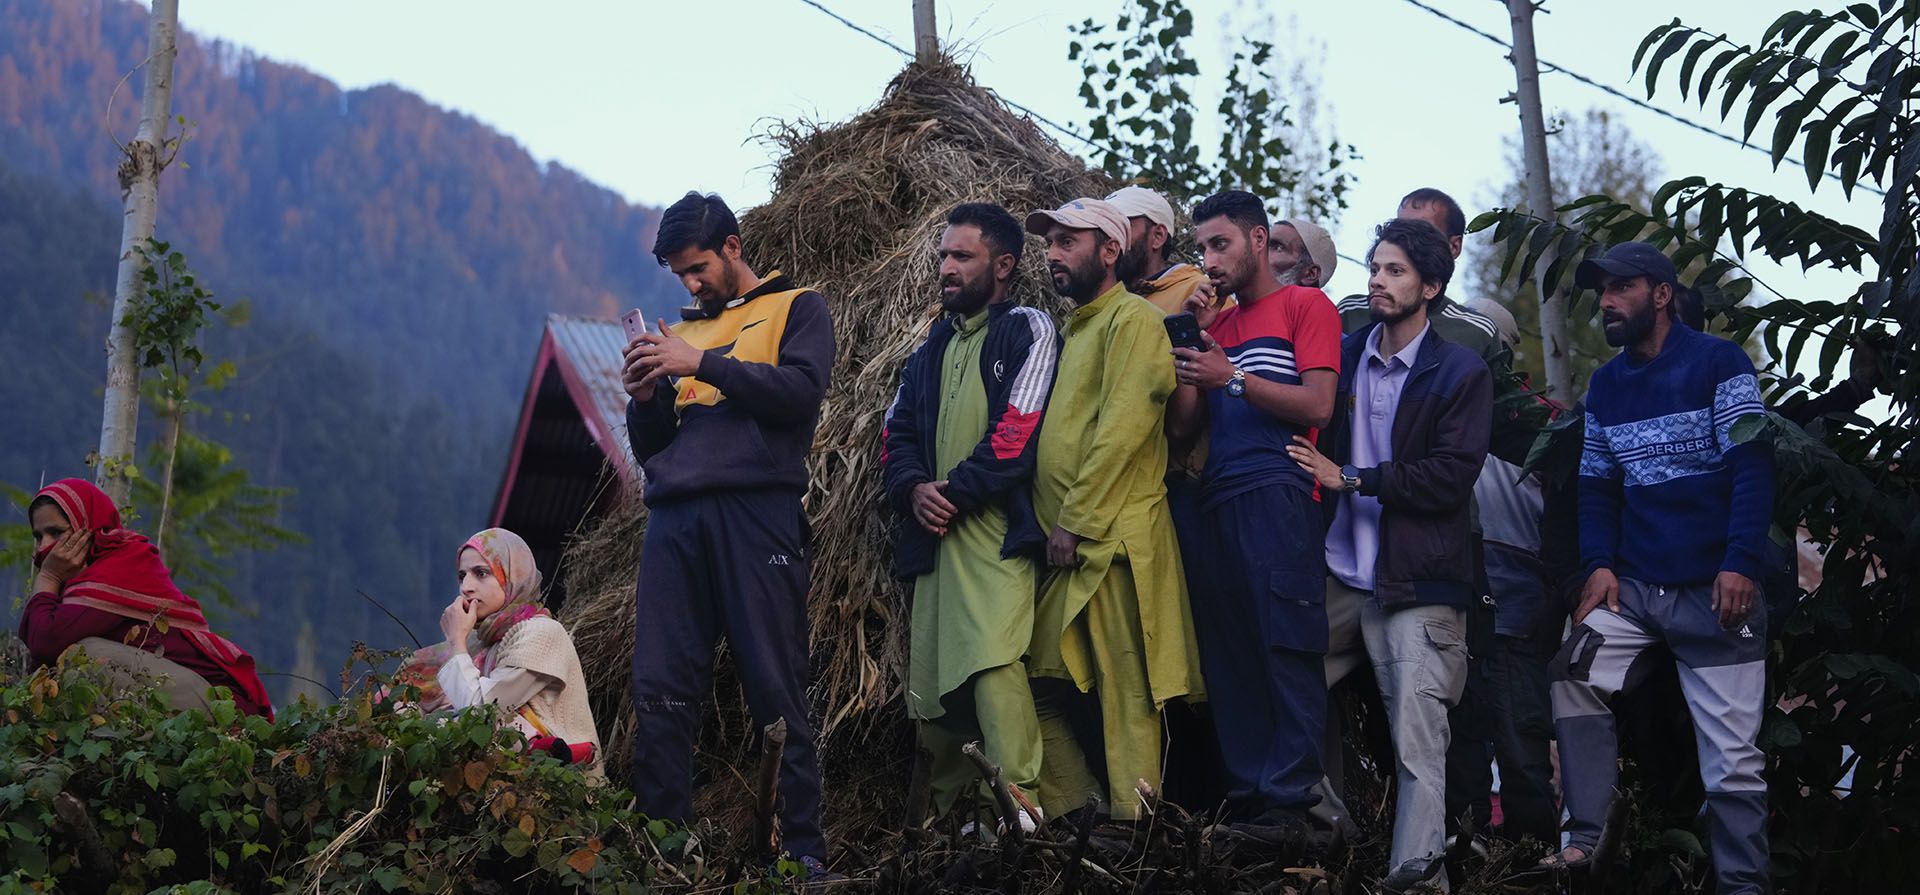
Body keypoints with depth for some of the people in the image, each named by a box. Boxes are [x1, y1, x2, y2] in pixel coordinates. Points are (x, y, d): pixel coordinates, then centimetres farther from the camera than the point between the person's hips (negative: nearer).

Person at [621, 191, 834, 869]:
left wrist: (701, 364, -10)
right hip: (674, 519, 5)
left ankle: (803, 852, -6)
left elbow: (801, 388, -7)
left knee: (776, 691, -7)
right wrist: (644, 399, 2)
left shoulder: (795, 308, 12)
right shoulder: (681, 333, 26)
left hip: (756, 513, -5)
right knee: (660, 696, -3)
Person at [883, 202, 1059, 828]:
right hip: (935, 534, 8)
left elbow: (1020, 430, -10)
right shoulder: (933, 347, 24)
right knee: (928, 679, 6)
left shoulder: (1027, 331, 1)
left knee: (992, 661, -24)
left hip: (997, 530, -8)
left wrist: (956, 491, -9)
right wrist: (913, 488, -1)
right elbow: (898, 429, 20)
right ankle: (948, 814, 14)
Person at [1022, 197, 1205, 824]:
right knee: (1043, 685, 6)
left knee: (1125, 692, -6)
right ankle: (1077, 814, 12)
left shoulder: (1133, 319, -4)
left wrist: (1076, 522, -16)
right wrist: (1051, 524, 13)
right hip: (1064, 544, 9)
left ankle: (1130, 826, -4)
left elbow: (1123, 428, -14)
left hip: (1113, 539, -9)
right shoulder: (1075, 329, 23)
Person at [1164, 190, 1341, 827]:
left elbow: (1317, 405, -8)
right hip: (1220, 505, 7)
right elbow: (1183, 425, 17)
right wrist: (1189, 342, 7)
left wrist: (1231, 377, -12)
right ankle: (1245, 791, 8)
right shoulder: (1217, 325, 23)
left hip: (1279, 497, -7)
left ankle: (1289, 795, -10)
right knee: (1227, 652, 4)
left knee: (1287, 649, -9)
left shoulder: (1304, 306, 4)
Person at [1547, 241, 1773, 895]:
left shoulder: (1719, 363, -3)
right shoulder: (1605, 385, 14)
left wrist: (1741, 565, -21)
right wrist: (1600, 565, -2)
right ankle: (1585, 840, -13)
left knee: (1732, 756, -5)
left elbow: (1752, 468, -11)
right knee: (1575, 677, -17)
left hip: (1716, 592, -5)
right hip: (1633, 588, 5)